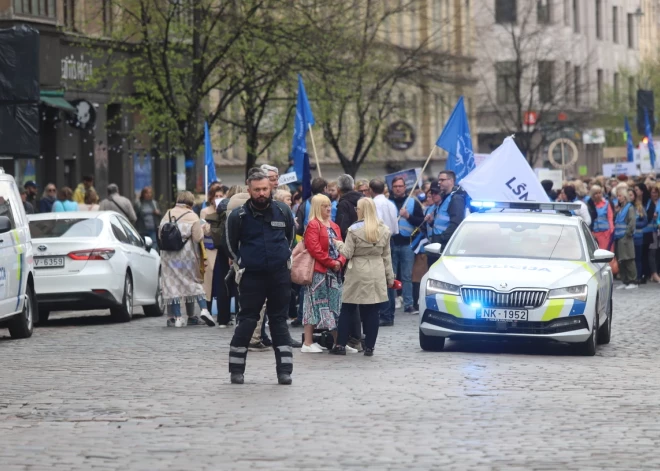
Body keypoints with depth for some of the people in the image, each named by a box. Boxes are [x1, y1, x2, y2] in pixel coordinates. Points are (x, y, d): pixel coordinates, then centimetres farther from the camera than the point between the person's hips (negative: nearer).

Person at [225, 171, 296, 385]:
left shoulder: (282, 211, 1)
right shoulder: (238, 216, -6)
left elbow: (290, 235, 19)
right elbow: (232, 244, 8)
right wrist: (241, 264, 7)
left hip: (279, 275, 2)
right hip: (251, 277, -2)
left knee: (279, 321, 6)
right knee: (247, 322, -1)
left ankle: (284, 370, 8)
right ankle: (236, 370, 8)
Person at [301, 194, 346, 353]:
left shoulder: (334, 227, 17)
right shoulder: (313, 226, -8)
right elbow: (314, 249, -18)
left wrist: (340, 261, -6)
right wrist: (331, 263, -16)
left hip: (334, 272, 8)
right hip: (318, 272, -8)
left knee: (335, 306, 10)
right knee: (315, 305, -6)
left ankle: (338, 341, 15)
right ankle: (308, 343, -3)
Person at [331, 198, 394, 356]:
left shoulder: (354, 230, -8)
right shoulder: (384, 230, 4)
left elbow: (347, 253, -6)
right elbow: (386, 255, 7)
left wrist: (338, 244, 13)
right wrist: (390, 276, 12)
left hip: (357, 273, -3)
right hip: (376, 275, 3)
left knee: (347, 309, 6)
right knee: (372, 311, 4)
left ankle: (341, 344, 5)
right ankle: (369, 346, 4)